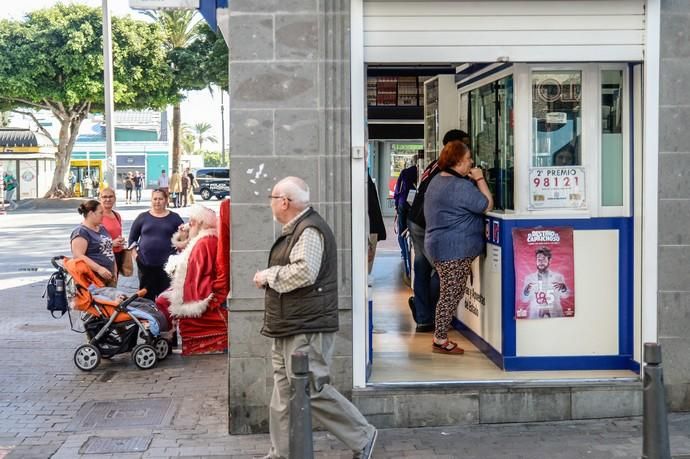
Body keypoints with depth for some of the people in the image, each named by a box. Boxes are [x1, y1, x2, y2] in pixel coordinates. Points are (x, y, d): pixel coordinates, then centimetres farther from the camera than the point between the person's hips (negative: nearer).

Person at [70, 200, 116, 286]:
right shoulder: (81, 232, -9)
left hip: (108, 277, 9)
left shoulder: (102, 229, 19)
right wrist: (99, 269, -25)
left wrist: (114, 271, 19)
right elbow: (78, 256, -19)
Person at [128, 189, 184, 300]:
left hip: (167, 264, -1)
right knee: (147, 295, 6)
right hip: (145, 264, 1)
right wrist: (134, 253, 3)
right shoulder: (143, 217, 9)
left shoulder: (174, 218, 6)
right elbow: (132, 238, 14)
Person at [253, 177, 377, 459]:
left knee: (313, 391, -8)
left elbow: (304, 272, -28)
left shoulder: (309, 231, -16)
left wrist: (268, 275, -16)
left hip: (306, 329, -11)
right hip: (289, 329, 11)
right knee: (284, 394, 12)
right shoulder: (295, 229, 18)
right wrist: (269, 277, 11)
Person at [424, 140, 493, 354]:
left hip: (439, 246, 10)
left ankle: (440, 337, 21)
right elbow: (487, 205, -14)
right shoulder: (460, 186, -18)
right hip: (455, 250, -10)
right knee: (451, 294, -2)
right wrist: (480, 179, -7)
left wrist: (473, 181, 14)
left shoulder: (437, 181, 14)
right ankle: (440, 340, 5)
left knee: (449, 294, 16)